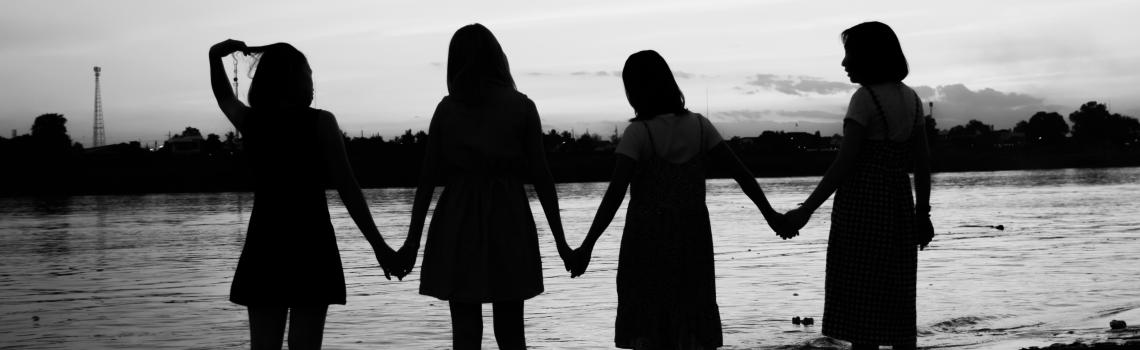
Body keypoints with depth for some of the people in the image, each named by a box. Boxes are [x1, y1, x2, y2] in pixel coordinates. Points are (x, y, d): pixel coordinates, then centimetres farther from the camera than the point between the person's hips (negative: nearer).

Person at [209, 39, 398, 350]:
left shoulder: (250, 121, 6)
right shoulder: (320, 122, -5)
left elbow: (224, 98, 31)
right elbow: (347, 189, -8)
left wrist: (215, 56, 25)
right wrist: (379, 246, -5)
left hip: (264, 246, 3)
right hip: (309, 245, -3)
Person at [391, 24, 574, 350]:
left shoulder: (447, 108, 3)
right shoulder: (520, 106, -1)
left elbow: (428, 178, 1)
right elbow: (540, 176, -2)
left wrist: (413, 241, 5)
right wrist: (560, 239, 3)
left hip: (457, 225, 1)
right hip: (508, 223, -1)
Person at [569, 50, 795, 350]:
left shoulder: (638, 133, -10)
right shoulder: (698, 126, 2)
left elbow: (615, 193, -17)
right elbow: (740, 172, 2)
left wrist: (588, 245, -17)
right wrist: (770, 214, 10)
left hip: (648, 240, -4)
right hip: (692, 241, 4)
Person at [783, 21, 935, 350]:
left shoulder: (865, 98, -13)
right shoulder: (910, 98, 9)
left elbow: (844, 164, -17)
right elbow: (922, 163, 11)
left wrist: (807, 210, -15)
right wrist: (922, 213, 18)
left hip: (861, 206, -7)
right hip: (898, 207, 7)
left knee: (860, 303, -2)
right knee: (897, 304, 11)